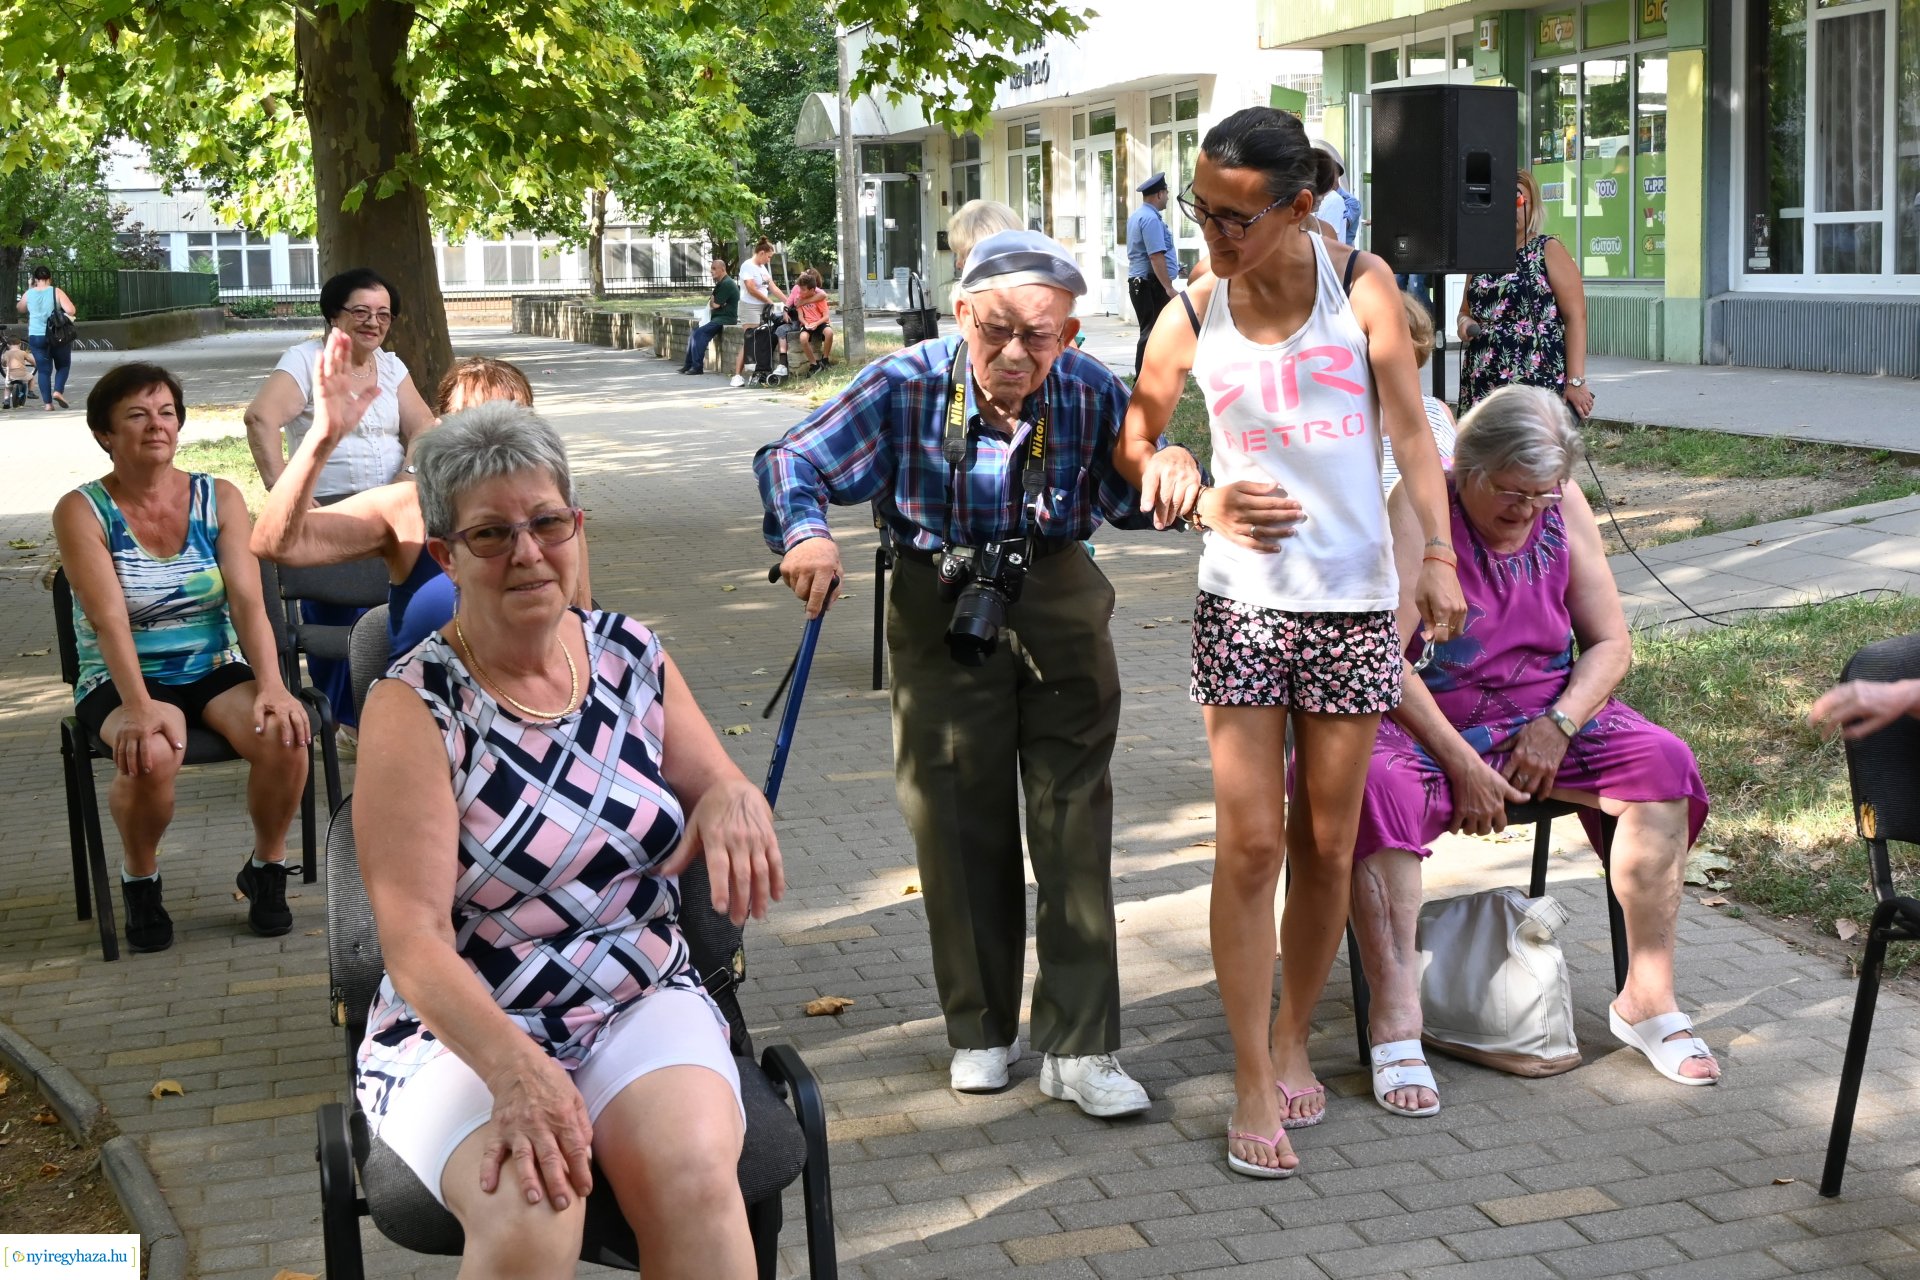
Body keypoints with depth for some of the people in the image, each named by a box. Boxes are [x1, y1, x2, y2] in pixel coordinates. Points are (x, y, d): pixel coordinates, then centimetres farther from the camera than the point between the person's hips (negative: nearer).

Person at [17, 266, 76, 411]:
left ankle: (47, 403, 3)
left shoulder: (29, 294, 2)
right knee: (63, 365, 15)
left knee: (44, 370, 8)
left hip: (36, 337, 2)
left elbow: (20, 308, 23)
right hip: (58, 335, -2)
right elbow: (71, 310, -16)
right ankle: (58, 391, -7)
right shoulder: (56, 292, -6)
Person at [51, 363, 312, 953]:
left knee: (283, 735, -28)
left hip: (216, 670, 3)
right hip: (123, 683, -2)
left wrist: (271, 686, -23)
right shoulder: (81, 512, -5)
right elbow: (109, 621, -17)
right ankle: (140, 880, -4)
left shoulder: (220, 499, 4)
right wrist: (139, 708, -32)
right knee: (150, 754, -35)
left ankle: (267, 867, 0)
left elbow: (248, 602, -7)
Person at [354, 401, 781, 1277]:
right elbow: (415, 941, -15)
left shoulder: (631, 656, 6)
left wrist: (732, 801, -12)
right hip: (464, 1026, -3)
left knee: (694, 1173, -29)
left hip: (642, 1004, 3)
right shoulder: (414, 705, -8)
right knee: (528, 1209, -33)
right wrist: (514, 1069, -33)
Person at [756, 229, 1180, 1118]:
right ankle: (980, 1029, 24)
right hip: (940, 609, 0)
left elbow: (1140, 494, -2)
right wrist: (806, 533, -32)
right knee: (960, 823, 7)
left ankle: (1078, 1046, 5)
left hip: (1060, 606, 1)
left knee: (1074, 822, -2)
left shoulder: (1093, 394, -12)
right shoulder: (907, 386, -15)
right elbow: (791, 460, -11)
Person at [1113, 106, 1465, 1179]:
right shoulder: (1193, 316, 0)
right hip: (1243, 603, 0)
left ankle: (1293, 1041, 28)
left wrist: (1440, 555, -9)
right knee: (1251, 842, -4)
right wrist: (1193, 493, -7)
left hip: (1355, 603, 0)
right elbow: (1136, 434, 14)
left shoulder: (1361, 283, -2)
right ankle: (1254, 1084, 5)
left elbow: (1412, 429, 0)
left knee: (1326, 844, 9)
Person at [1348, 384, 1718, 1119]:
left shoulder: (1563, 510, 3)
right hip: (1425, 724, -4)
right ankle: (1395, 1020, -35)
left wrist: (1558, 724, -13)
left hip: (1546, 719, 5)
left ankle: (1647, 997, -11)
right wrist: (1460, 764, -21)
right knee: (1379, 788, -36)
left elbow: (1610, 643, 5)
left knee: (1662, 762, -18)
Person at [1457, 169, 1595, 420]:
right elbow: (1466, 311, 29)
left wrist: (1575, 381, -12)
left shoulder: (1549, 251, 1)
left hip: (1539, 386, -5)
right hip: (1481, 386, 5)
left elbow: (1575, 317, -4)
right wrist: (1464, 323, 4)